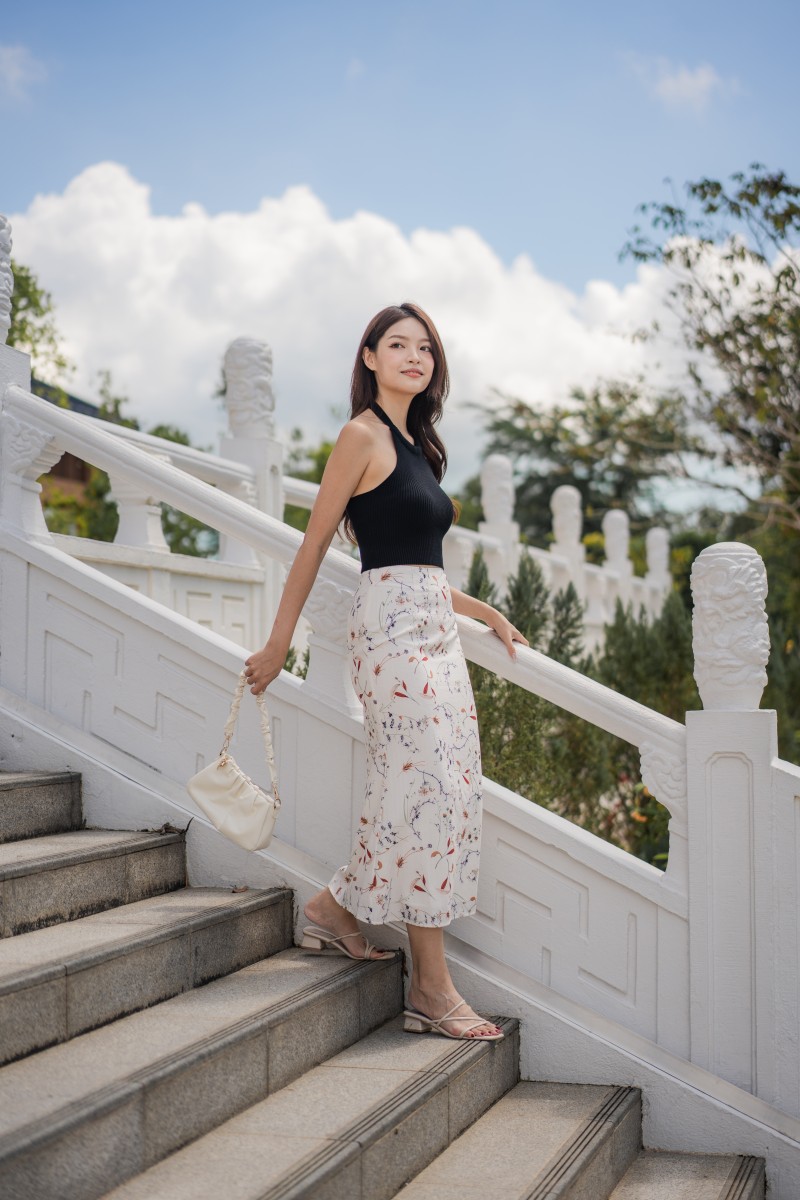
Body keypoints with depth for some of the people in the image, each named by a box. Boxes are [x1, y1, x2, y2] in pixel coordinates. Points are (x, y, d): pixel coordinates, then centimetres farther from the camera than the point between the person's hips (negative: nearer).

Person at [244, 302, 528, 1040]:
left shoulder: (415, 445, 20)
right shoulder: (364, 436, -4)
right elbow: (314, 544, -5)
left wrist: (489, 615, 25)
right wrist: (279, 644, -5)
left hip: (434, 627, 9)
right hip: (393, 622, -9)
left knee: (447, 787, 5)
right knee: (429, 788, -10)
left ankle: (338, 910, 20)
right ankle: (432, 990, -3)